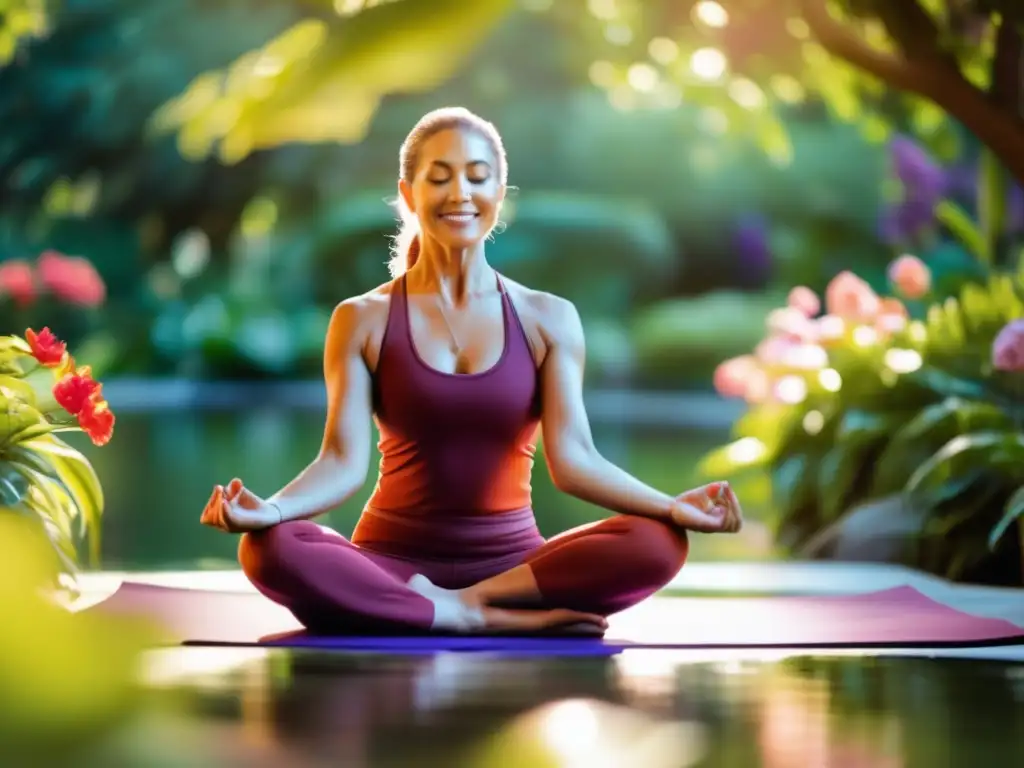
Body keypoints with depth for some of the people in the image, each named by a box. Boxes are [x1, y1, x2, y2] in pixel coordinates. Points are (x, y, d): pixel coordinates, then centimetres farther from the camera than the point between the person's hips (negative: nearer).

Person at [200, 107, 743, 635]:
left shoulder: (547, 319, 7)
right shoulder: (364, 321, 4)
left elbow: (572, 458, -2)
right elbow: (344, 461, -6)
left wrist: (673, 506, -19)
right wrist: (269, 508, -27)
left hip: (511, 559, 1)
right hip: (394, 562, -1)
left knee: (658, 544, -27)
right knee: (270, 549, -33)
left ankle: (460, 603, -23)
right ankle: (501, 618, -30)